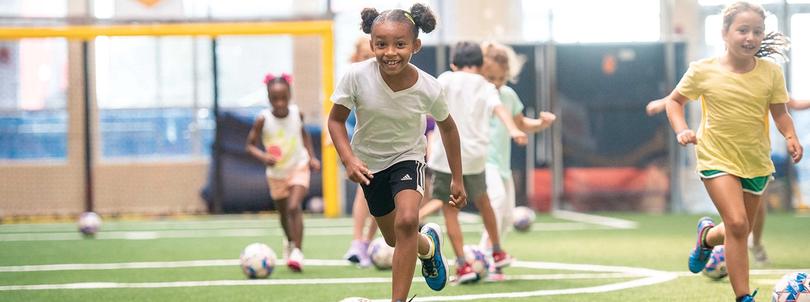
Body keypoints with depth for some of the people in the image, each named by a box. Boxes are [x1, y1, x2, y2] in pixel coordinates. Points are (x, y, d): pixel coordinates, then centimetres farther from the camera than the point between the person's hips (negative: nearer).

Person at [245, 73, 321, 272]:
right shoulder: (263, 120, -18)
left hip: (299, 168, -1)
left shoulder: (297, 114, -12)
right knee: (283, 213, 17)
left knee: (294, 207, -22)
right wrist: (262, 156, -30)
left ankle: (297, 251, -20)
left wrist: (311, 157, 0)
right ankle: (290, 242, 47)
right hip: (276, 173, 1)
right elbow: (250, 145, -11)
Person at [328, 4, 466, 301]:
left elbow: (447, 127, -5)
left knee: (407, 221, -27)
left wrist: (457, 179, 2)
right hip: (369, 162, 2)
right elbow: (336, 119, -12)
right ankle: (429, 244, 50)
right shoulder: (357, 76, -28)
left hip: (408, 157, -2)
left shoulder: (428, 88, -25)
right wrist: (349, 160, -28)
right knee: (394, 238, 14)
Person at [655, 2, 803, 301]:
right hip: (717, 158, -3)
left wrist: (791, 137, -15)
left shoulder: (771, 72, -6)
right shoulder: (704, 71, -10)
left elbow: (780, 113, 4)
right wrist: (681, 130, -11)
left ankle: (707, 235, 49)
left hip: (756, 161, 4)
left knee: (740, 231, 13)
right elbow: (674, 100, 5)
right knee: (737, 224, -21)